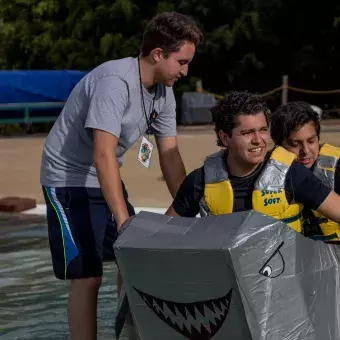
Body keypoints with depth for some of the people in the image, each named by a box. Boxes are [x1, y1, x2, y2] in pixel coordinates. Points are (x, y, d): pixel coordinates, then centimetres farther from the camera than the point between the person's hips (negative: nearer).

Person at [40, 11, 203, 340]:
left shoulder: (163, 93, -1)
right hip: (70, 180, -8)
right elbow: (104, 155, -35)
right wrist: (123, 220, -39)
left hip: (106, 179, 9)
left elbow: (170, 154, 3)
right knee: (87, 276, -10)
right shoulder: (116, 82, -28)